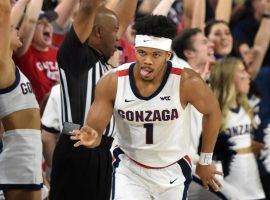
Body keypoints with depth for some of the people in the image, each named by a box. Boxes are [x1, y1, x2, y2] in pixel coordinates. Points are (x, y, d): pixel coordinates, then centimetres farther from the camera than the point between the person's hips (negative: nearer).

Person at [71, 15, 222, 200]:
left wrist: (205, 163, 3)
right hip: (129, 169, 0)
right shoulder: (112, 83, -19)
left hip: (173, 171, 0)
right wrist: (91, 138, -38)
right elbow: (96, 129, -12)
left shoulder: (186, 82, -22)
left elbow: (212, 112, -3)